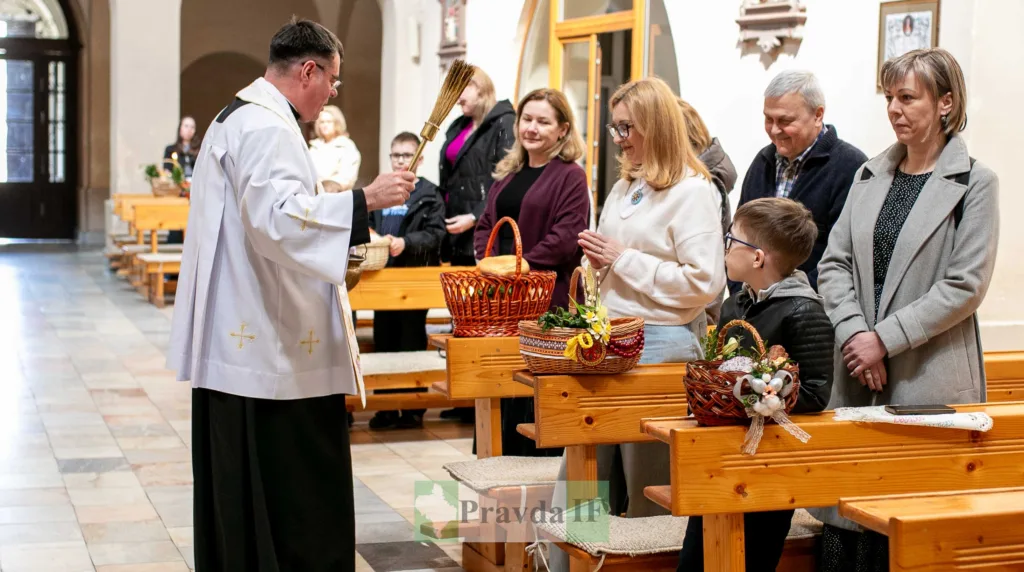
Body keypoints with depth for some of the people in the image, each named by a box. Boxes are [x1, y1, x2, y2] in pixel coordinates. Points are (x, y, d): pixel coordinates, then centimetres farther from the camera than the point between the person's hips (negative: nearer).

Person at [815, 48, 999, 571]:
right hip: (859, 371, 4)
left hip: (929, 375, -4)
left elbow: (966, 284, -9)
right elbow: (835, 262, 9)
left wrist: (885, 339, -12)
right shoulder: (870, 175, 13)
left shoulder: (974, 183, -2)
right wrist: (852, 332, -7)